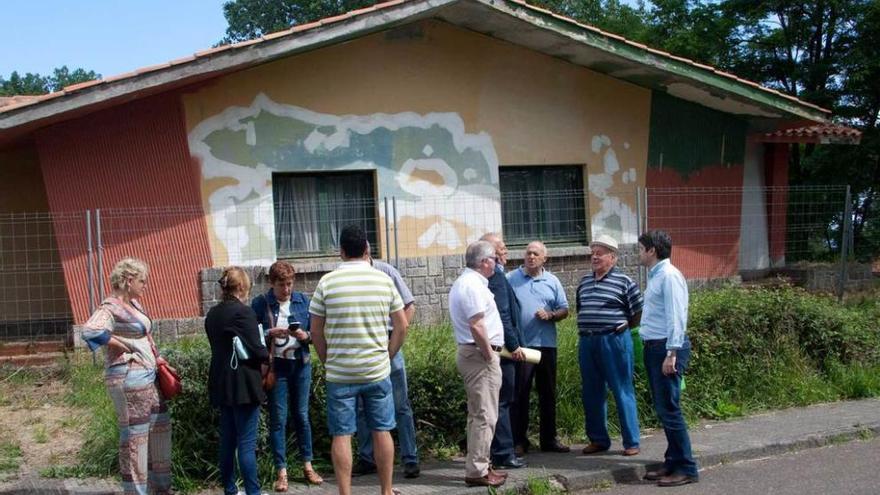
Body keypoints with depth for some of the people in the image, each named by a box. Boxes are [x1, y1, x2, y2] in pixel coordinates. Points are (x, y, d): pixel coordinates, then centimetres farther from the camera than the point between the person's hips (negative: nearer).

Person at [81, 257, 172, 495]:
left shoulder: (134, 304, 13)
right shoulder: (111, 307, -14)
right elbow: (90, 331, -32)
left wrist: (159, 361, 17)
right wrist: (124, 346, -22)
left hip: (148, 376, 10)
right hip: (129, 378, -10)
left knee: (160, 427, 16)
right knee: (134, 434, -1)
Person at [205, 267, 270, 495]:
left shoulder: (212, 314, 9)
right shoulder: (243, 312, -15)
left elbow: (217, 345, 13)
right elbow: (257, 348, -16)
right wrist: (266, 359, 5)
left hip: (221, 384, 8)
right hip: (244, 384, -7)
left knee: (227, 440, 14)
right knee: (247, 442, -3)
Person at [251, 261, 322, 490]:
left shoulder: (302, 300, 3)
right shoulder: (260, 303, -3)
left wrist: (305, 336, -14)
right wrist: (270, 333, -20)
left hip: (301, 364, 2)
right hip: (275, 366, -2)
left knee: (302, 415, 10)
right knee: (278, 418, 1)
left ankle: (307, 466, 20)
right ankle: (281, 472, 8)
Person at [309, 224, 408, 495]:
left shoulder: (327, 282, -4)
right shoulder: (384, 280, -1)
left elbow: (316, 332, 0)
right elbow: (401, 326, 3)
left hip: (339, 373, -1)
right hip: (377, 370, 1)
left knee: (341, 435, 5)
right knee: (381, 431, 11)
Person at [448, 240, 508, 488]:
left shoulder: (465, 282, 16)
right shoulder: (473, 285, -17)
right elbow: (477, 326, -25)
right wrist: (489, 355, -16)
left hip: (472, 353, 11)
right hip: (480, 355, -11)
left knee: (479, 414, 16)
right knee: (485, 415, -7)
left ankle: (479, 465, 22)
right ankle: (477, 471, -4)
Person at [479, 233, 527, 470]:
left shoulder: (494, 274, 15)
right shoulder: (496, 275, -16)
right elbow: (502, 315, -21)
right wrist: (513, 346, -18)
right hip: (503, 347, -10)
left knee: (502, 401, 14)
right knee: (502, 401, -4)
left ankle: (503, 452, 21)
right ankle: (503, 455, 3)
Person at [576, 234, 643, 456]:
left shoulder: (624, 282, -5)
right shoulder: (584, 282, 13)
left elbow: (638, 314, -2)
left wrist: (619, 329, 4)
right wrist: (586, 331, 13)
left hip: (614, 341, -6)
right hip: (587, 342, 6)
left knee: (623, 392, -1)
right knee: (591, 394, 10)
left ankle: (631, 442, 7)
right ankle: (598, 439, 21)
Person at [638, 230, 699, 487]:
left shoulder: (669, 276, -14)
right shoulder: (655, 275, 15)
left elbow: (676, 317, -20)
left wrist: (672, 354, -23)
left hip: (667, 348, -10)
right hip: (653, 347, 10)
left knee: (669, 409, -7)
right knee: (662, 409, 12)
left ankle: (686, 468, -1)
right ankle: (673, 462, 20)